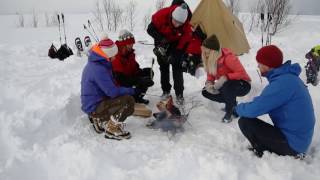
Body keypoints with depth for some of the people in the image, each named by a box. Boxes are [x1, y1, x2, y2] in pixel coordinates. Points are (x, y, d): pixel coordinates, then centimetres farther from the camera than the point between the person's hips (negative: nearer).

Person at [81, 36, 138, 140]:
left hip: (93, 102, 10)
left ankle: (100, 121, 19)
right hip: (94, 107, -10)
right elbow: (113, 92, -25)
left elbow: (109, 86, 11)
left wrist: (128, 90, 0)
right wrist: (132, 91, -13)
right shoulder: (98, 69, -25)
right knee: (128, 101, -22)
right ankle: (112, 130, -10)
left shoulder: (95, 64, 7)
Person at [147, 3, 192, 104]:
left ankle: (179, 94, 1)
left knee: (177, 68, -6)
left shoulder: (185, 24, -31)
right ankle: (165, 91, 20)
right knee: (164, 68, 7)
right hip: (162, 43, 1)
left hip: (175, 44, 0)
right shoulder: (161, 15, -35)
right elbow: (150, 29, -22)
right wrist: (161, 39, -32)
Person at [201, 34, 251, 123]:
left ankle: (230, 110, -12)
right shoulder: (209, 59, -8)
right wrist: (208, 83, -18)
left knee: (227, 85, -40)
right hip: (226, 85, 8)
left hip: (242, 85, -8)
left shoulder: (228, 57, -30)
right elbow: (210, 74, 3)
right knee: (206, 92, -6)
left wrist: (225, 78, -38)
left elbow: (241, 73, -29)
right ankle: (232, 102, 8)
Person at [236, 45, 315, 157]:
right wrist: (246, 106, 4)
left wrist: (239, 107, -4)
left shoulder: (282, 83, -26)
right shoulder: (287, 77, 5)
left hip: (292, 143, -9)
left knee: (245, 122, -13)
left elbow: (254, 110, -24)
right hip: (297, 138, 10)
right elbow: (262, 102, 16)